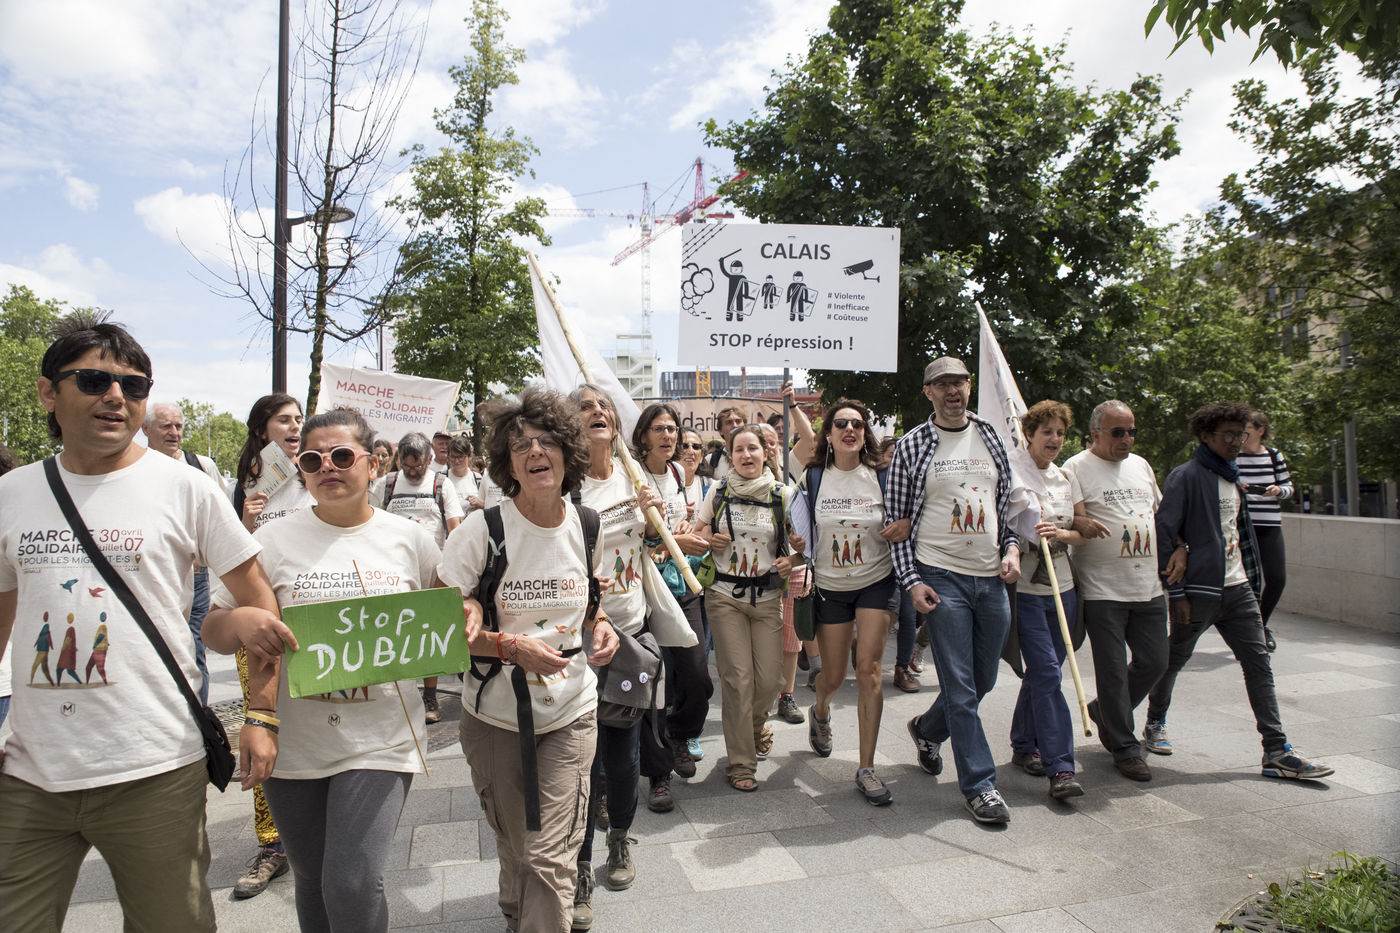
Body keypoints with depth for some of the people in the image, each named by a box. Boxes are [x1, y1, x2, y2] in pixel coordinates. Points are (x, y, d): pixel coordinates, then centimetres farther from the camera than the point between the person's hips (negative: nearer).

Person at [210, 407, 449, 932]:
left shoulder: (409, 539, 1)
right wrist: (246, 622, -19)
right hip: (293, 743, 2)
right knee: (311, 881, 17)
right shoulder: (274, 540, 1)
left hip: (379, 742, -2)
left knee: (353, 884, -10)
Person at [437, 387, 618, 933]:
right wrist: (510, 646, -24)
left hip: (571, 714, 1)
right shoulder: (483, 530, -16)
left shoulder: (587, 526, -5)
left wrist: (600, 627, -6)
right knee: (516, 850, 20)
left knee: (552, 857, -3)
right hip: (495, 718, -1)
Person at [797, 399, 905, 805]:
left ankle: (866, 768, 1)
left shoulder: (881, 476, -2)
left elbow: (904, 519, 9)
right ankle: (820, 711, 46)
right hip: (830, 586, 1)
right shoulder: (812, 478, -2)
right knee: (833, 674, 9)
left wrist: (904, 527, -14)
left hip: (876, 582, 0)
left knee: (868, 669, -10)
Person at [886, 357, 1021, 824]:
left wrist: (1012, 548, 1)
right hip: (942, 577, -5)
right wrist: (911, 581, -9)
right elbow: (897, 519, -2)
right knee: (960, 686, -3)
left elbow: (1009, 501, 18)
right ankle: (980, 785, 11)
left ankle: (927, 729, 41)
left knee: (984, 680, 15)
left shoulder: (992, 439, 10)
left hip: (992, 579, 5)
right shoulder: (911, 446, -2)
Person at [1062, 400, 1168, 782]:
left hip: (1149, 586, 7)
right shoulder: (1077, 468, -5)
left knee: (1154, 662, 10)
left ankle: (1104, 710, 34)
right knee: (1113, 670, 0)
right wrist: (1083, 525, -35)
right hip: (1102, 589, -6)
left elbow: (1159, 514, 25)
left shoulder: (1140, 465, 16)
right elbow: (1072, 519, -14)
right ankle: (1125, 748, 14)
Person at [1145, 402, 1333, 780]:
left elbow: (1240, 530, 22)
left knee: (1259, 664, 3)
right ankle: (1156, 722, 30)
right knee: (1173, 660, 9)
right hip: (1199, 591, -7)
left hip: (1238, 589, 7)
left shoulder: (1231, 477, 14)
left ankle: (1277, 752, 7)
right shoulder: (1186, 476, -12)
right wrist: (1176, 591, -18)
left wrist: (1253, 579, 16)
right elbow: (1163, 533, -17)